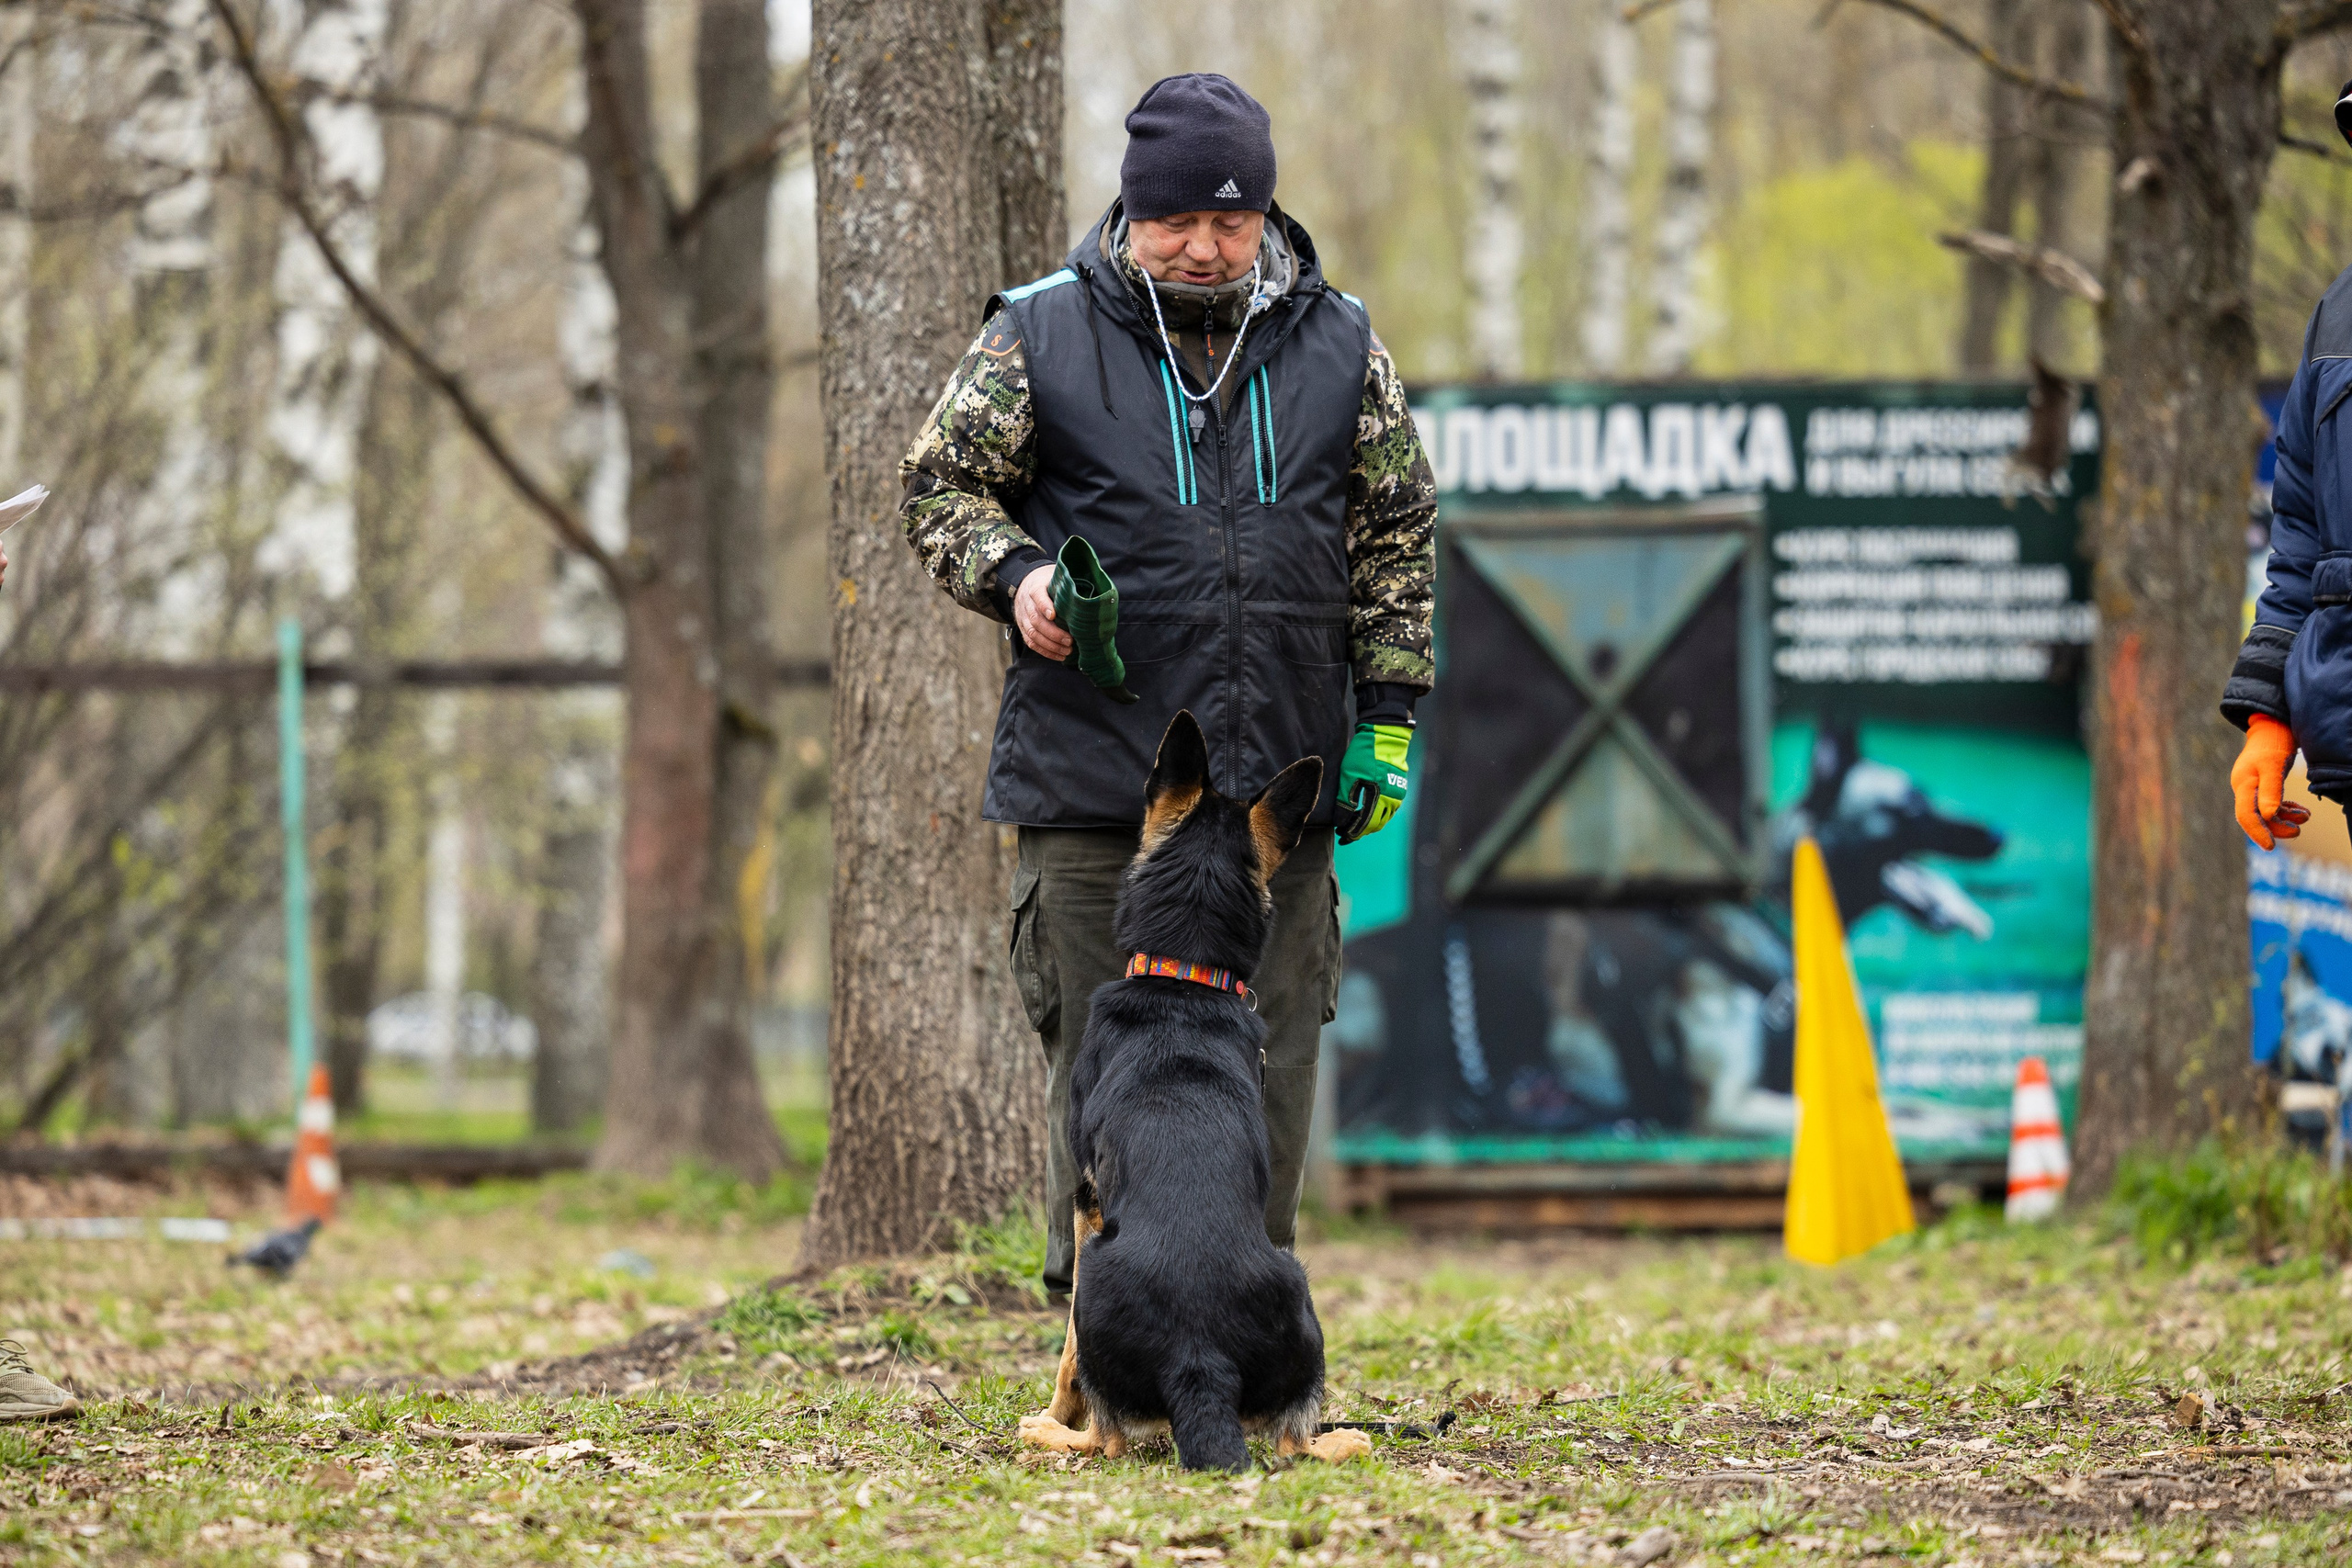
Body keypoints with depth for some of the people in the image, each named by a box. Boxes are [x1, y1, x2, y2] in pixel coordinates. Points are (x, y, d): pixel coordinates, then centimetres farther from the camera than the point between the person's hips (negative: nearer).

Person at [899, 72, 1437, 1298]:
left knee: (1270, 1082, 6)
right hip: (1093, 784, -2)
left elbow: (1395, 536, 15)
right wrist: (1013, 575, -11)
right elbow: (941, 485, 9)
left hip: (1282, 782, 2)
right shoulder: (1040, 334, 2)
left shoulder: (1338, 347, 9)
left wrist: (1388, 716, 9)